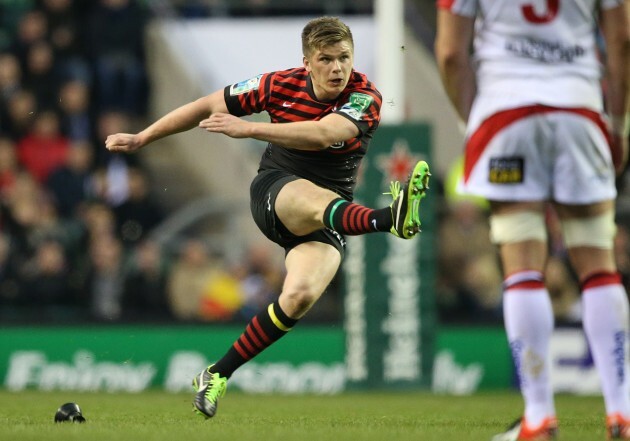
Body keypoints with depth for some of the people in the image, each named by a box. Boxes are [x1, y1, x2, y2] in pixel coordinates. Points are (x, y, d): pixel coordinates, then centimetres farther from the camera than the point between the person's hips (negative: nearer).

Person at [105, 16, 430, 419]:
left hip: (324, 224, 0)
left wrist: (247, 129, -39)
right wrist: (141, 139, 13)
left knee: (300, 296, -26)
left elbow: (322, 134, -32)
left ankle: (218, 375, -9)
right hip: (275, 191, 0)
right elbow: (206, 107, 8)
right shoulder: (281, 85, -4)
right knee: (315, 199, -37)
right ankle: (390, 218, -73)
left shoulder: (365, 98, -13)